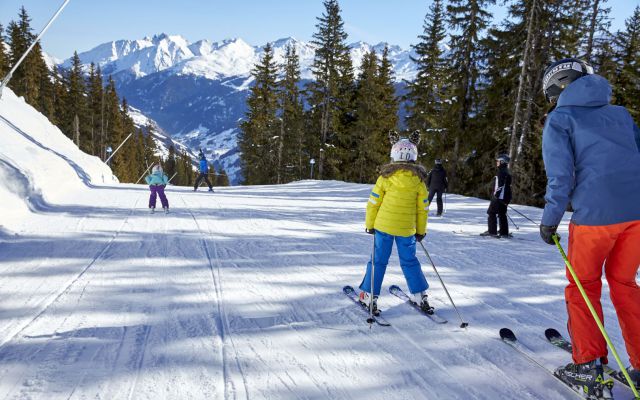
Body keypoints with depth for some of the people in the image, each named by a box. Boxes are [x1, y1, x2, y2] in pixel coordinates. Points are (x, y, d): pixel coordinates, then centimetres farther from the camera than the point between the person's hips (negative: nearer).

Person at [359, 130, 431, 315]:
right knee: (409, 261, 16)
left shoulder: (385, 177, -8)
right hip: (407, 229, 2)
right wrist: (421, 230, 12)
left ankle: (370, 296, 11)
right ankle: (421, 297, 20)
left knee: (378, 260, 8)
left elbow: (373, 202, -5)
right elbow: (423, 208, 2)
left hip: (383, 225, -1)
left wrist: (369, 224, 5)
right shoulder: (418, 180, -3)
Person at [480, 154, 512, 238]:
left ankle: (492, 231, -5)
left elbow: (500, 184, -22)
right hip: (504, 198, 10)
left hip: (498, 197, -10)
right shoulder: (506, 172, 17)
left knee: (491, 213, -4)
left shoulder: (502, 172, -12)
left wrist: (496, 193, -20)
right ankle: (504, 233, 12)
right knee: (502, 215, 11)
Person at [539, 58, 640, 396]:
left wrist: (549, 222, 0)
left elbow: (560, 176, -8)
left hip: (595, 215, -5)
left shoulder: (559, 119, 2)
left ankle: (589, 367, 15)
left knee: (583, 287, 12)